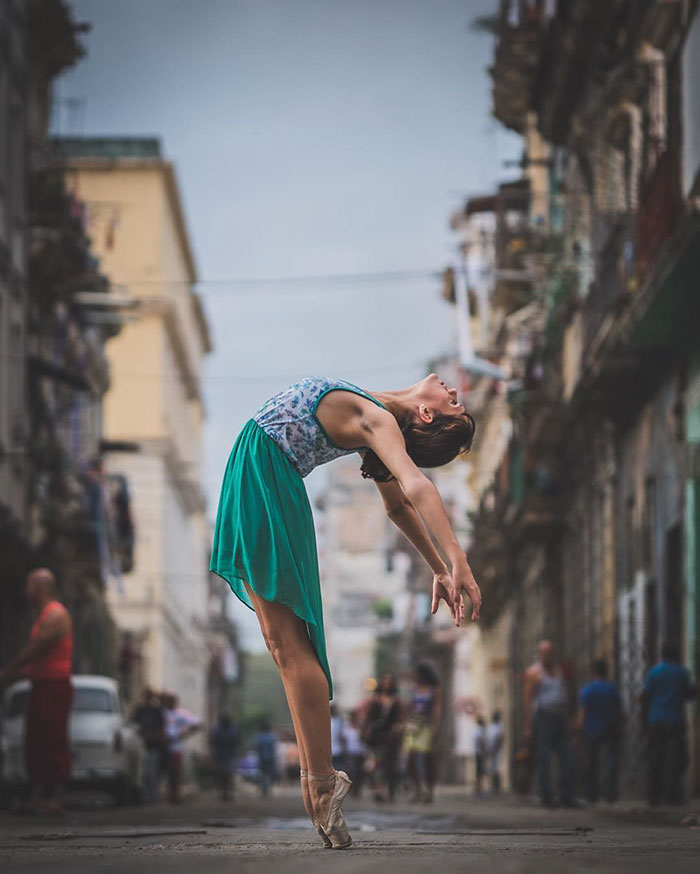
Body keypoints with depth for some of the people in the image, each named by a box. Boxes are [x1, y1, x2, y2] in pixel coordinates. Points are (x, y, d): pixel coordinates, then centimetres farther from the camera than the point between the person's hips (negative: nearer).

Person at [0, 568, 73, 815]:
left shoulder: (55, 615, -13)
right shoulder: (44, 615, 18)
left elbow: (33, 650, -16)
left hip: (54, 687, -10)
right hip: (42, 686, 10)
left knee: (54, 743, -9)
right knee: (34, 743, 8)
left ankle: (56, 800, -8)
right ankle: (35, 798, 11)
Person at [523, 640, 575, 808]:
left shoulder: (559, 671, 17)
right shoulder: (534, 673, -1)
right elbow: (527, 700, -5)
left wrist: (567, 720, 14)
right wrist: (528, 726, -11)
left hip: (560, 718, 6)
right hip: (543, 718, -6)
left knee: (567, 759, 1)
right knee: (543, 761, -5)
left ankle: (566, 797, 5)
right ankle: (546, 798, -1)